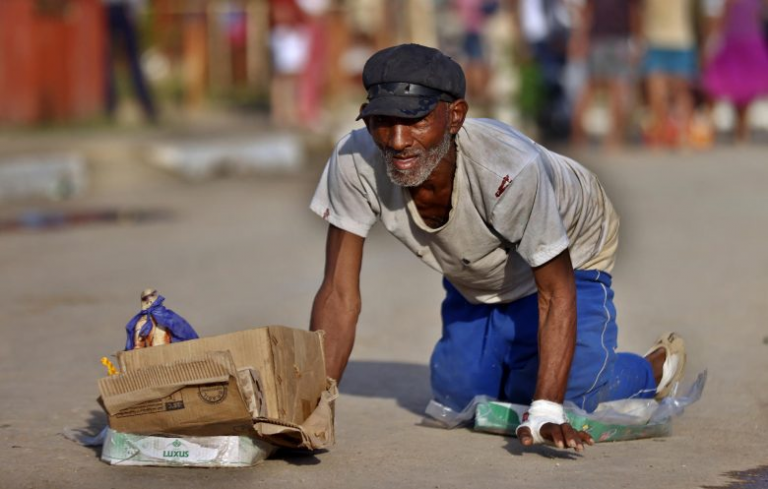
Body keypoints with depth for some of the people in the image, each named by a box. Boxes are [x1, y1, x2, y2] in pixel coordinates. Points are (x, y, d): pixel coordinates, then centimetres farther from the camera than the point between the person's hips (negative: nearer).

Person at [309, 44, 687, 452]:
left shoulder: (510, 169, -45)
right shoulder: (355, 162, -35)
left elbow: (557, 293, -35)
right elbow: (340, 296, -28)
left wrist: (546, 413, -43)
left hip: (568, 254, -4)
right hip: (472, 276, 4)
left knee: (574, 391, -18)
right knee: (459, 397, 4)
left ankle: (654, 368, 14)